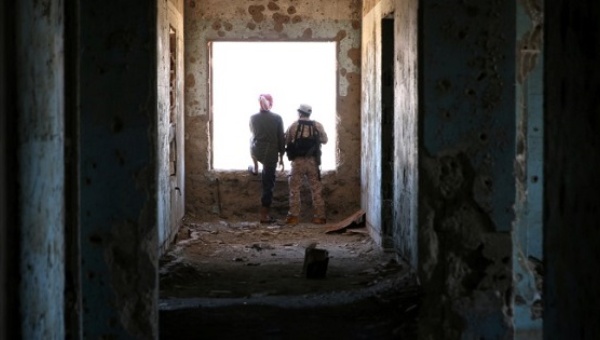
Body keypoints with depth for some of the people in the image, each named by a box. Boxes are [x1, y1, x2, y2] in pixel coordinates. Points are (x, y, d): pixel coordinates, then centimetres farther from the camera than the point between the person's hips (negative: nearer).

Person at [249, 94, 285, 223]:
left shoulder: (253, 118, -2)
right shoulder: (277, 118, -9)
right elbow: (281, 139, -4)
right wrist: (281, 157, 6)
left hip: (256, 152, 3)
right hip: (271, 153, -3)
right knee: (268, 184, 4)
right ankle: (264, 216, 3)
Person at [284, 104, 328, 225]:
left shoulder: (293, 126, -3)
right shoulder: (317, 126, 2)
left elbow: (286, 141, 2)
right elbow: (324, 140, 10)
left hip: (298, 161, -2)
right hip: (313, 161, 2)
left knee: (294, 189, 4)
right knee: (316, 189, 6)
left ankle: (293, 216, -1)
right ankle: (320, 216, 4)